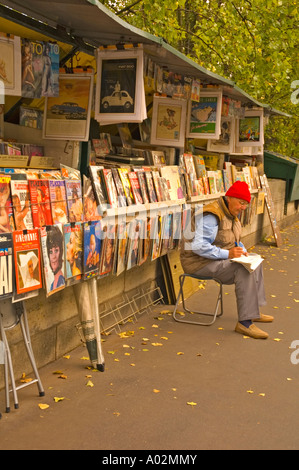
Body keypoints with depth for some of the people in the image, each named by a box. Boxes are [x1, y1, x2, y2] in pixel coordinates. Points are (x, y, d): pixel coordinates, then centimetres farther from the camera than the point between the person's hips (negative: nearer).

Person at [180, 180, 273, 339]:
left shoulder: (231, 214, 9)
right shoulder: (211, 216, -23)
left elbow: (233, 239, 23)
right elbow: (198, 246, -31)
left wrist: (241, 249, 1)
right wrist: (227, 254, -31)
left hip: (217, 258, 11)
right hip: (200, 262, -11)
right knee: (244, 271, -27)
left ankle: (254, 310, 17)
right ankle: (245, 323, -26)